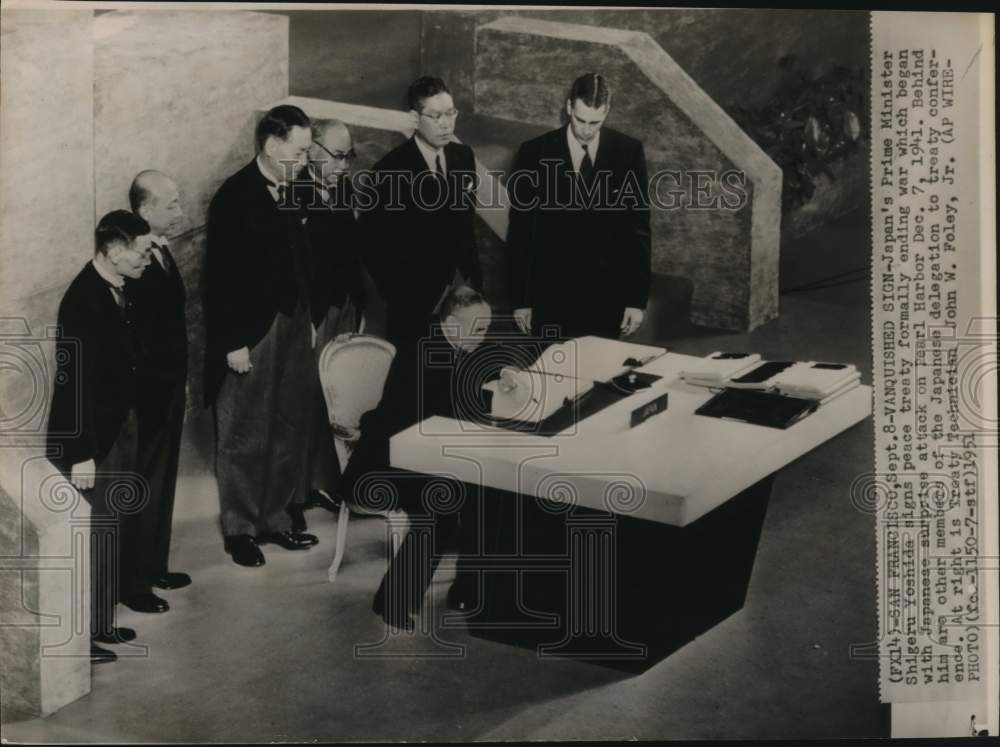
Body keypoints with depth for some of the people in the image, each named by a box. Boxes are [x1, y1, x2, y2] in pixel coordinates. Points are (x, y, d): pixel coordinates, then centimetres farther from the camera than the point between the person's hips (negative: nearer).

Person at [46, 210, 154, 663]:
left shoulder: (119, 288, 3)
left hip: (121, 423, 9)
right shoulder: (82, 301, -23)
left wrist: (129, 419, 15)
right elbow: (74, 382, -23)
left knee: (116, 525, 18)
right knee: (95, 533, 1)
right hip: (92, 435, -9)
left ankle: (101, 619, 33)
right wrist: (82, 454, -22)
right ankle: (82, 634, 15)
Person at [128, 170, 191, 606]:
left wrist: (181, 381, 15)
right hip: (148, 395, -9)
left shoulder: (160, 252, 7)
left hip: (169, 389, 9)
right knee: (143, 486, 3)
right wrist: (166, 385, -16)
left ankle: (155, 566, 32)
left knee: (162, 481, 18)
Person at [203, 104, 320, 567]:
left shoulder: (294, 192, 7)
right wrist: (232, 342, -16)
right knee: (246, 438, 4)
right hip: (252, 332, -7)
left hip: (294, 325, 7)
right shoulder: (234, 197, -13)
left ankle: (275, 518, 27)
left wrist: (308, 318, 11)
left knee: (289, 430, 13)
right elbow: (220, 276, -15)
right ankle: (240, 529, 18)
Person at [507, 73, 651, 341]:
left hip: (608, 299, 1)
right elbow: (520, 232, 0)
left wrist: (638, 298, -1)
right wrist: (520, 299, -1)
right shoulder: (534, 153, -4)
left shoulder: (629, 152, -1)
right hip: (552, 298, -1)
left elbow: (638, 228, 2)